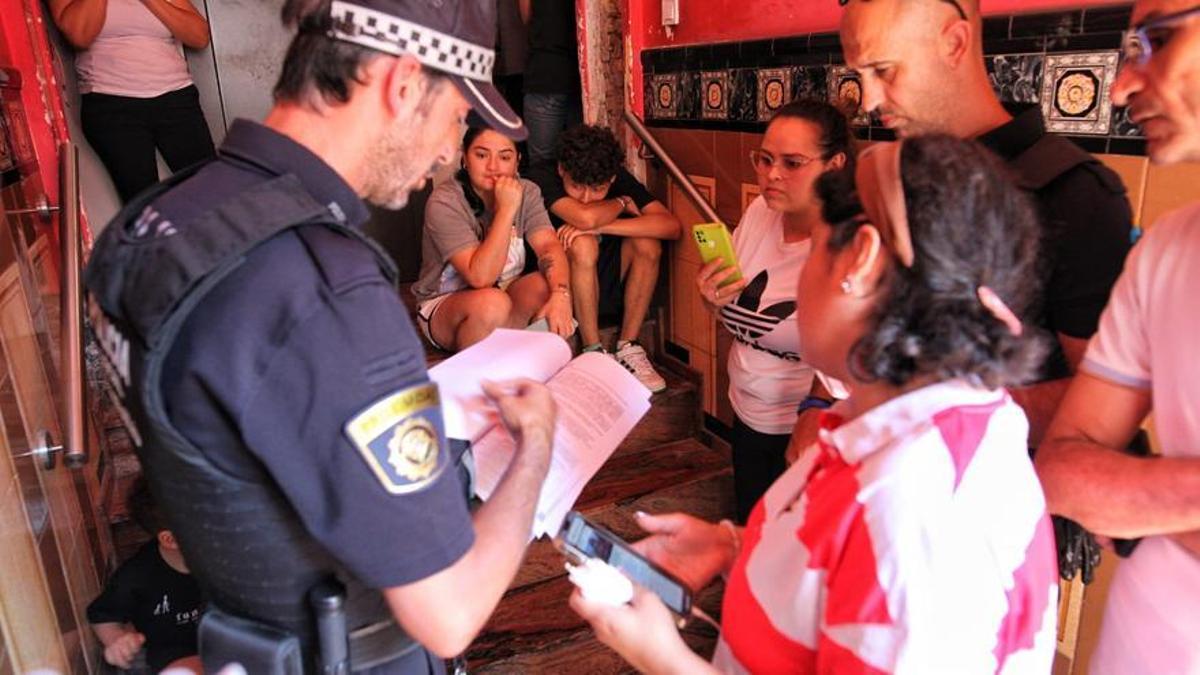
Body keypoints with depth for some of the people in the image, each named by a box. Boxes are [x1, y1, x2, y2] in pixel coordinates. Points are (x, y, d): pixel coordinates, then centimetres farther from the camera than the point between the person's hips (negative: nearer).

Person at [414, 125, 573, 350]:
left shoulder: (526, 192, -5)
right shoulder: (444, 203, -21)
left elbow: (549, 246, -20)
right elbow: (480, 276, -30)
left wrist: (560, 296, -40)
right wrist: (507, 209, -33)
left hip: (506, 293, 5)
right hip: (443, 304, -4)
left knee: (551, 282, -24)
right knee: (492, 303, -36)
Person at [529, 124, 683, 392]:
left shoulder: (620, 179, -9)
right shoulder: (542, 178, -21)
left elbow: (673, 226, -24)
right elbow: (586, 218, -39)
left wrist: (601, 226, -32)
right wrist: (622, 203, -18)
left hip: (607, 286, 4)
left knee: (648, 243, -22)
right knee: (583, 244, -33)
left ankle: (627, 348, -12)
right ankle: (594, 353, -20)